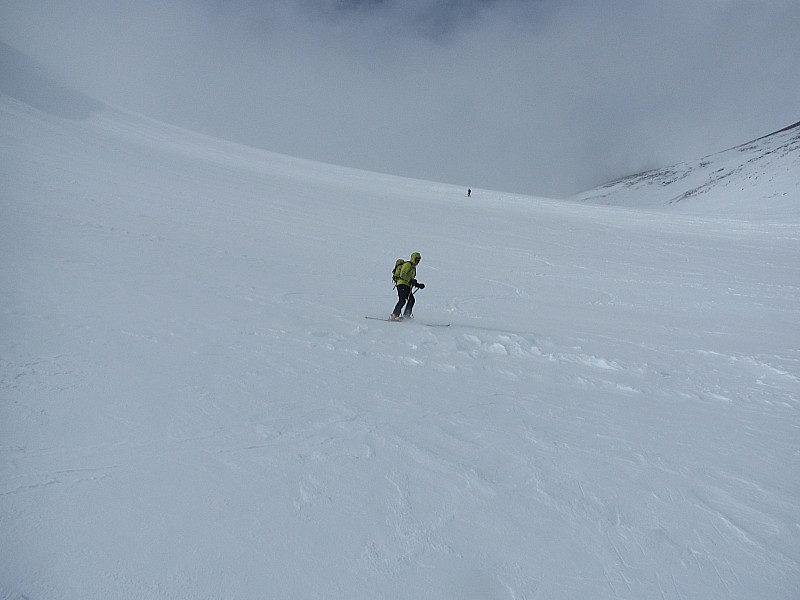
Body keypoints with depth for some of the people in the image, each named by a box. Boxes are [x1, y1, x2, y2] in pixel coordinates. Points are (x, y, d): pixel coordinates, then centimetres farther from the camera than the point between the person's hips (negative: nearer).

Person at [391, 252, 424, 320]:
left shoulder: (413, 267, 26)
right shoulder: (408, 264, -4)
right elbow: (402, 274, -17)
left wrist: (418, 285, 17)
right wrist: (410, 280, -22)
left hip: (407, 286, 9)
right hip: (402, 284, -9)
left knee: (411, 300, -2)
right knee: (402, 300, -19)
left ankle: (406, 316, 0)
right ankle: (394, 315, -20)